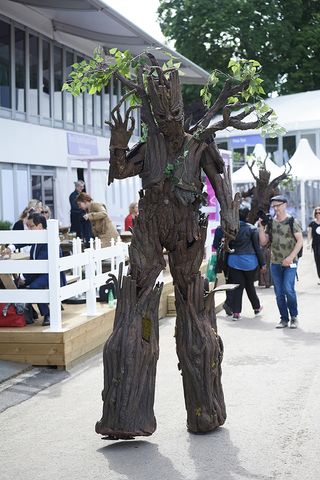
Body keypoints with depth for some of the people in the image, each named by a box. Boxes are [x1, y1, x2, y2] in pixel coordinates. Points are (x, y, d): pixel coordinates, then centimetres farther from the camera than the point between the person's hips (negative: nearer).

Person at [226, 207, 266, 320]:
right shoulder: (252, 229, -7)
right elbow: (257, 247, -3)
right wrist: (262, 263, 3)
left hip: (234, 260, 1)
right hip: (249, 261, -1)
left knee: (236, 286, 4)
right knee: (249, 285, 16)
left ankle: (236, 312, 0)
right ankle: (256, 307, 31)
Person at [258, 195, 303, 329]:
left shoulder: (292, 221, -4)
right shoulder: (270, 222, 8)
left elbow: (300, 241, -6)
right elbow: (263, 242, 9)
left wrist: (290, 257, -14)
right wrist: (261, 227, -5)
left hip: (290, 262, -4)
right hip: (275, 263, 4)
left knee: (288, 289, -15)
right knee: (279, 293, 5)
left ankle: (294, 317, 2)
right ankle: (284, 319, 15)